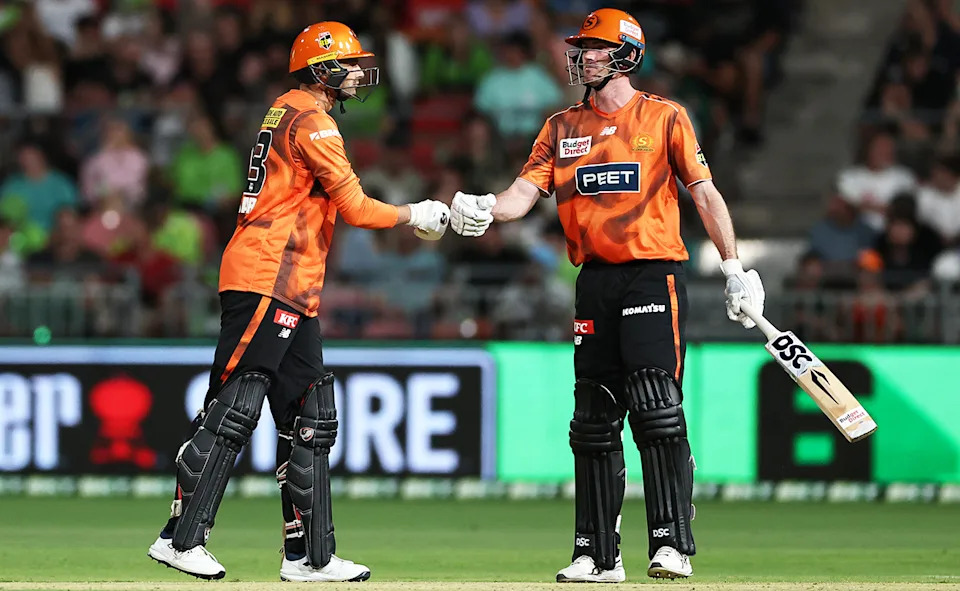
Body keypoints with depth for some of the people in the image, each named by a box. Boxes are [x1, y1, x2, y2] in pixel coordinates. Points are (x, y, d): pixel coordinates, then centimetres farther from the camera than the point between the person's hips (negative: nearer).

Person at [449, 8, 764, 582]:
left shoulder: (664, 117, 2)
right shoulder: (562, 127, 13)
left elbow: (705, 192, -1)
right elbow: (525, 192, 2)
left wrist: (735, 269, -8)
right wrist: (484, 210, -20)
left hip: (654, 274, -5)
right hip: (595, 281, 5)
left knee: (657, 413, -14)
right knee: (594, 422, 6)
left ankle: (673, 544, -13)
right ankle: (598, 555, 12)